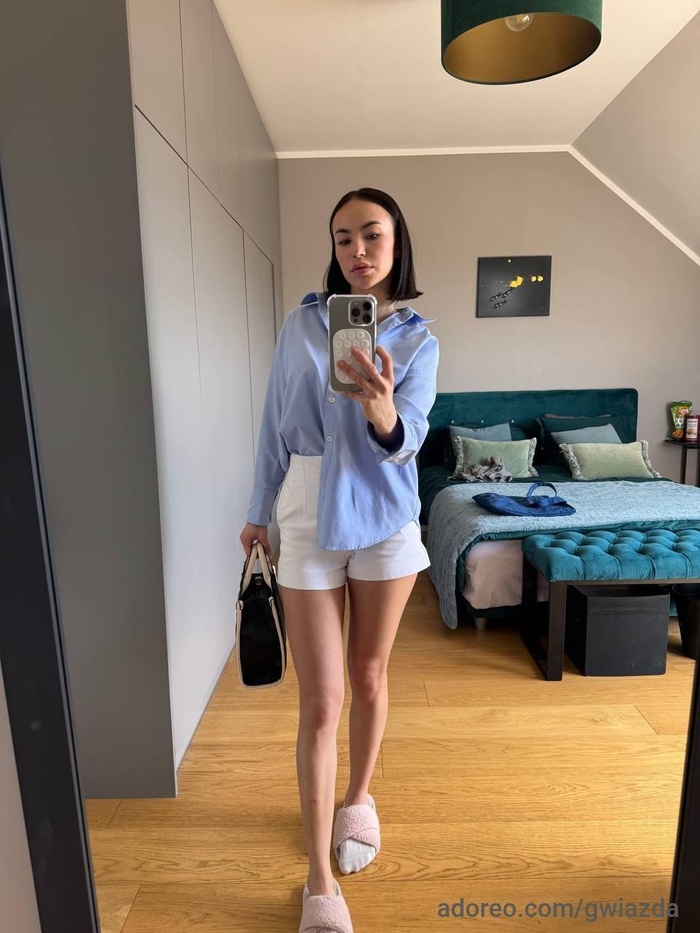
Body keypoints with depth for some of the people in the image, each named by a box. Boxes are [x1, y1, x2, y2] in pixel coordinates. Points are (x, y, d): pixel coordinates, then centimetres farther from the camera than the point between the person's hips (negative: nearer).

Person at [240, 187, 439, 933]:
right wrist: (258, 511, 10)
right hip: (308, 522, 0)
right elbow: (275, 427, 5)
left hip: (385, 522, 1)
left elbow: (406, 441, -15)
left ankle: (358, 799, 44)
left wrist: (379, 405, -37)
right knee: (320, 702, 3)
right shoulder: (300, 325, 0)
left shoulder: (417, 341, -1)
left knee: (369, 676, 17)